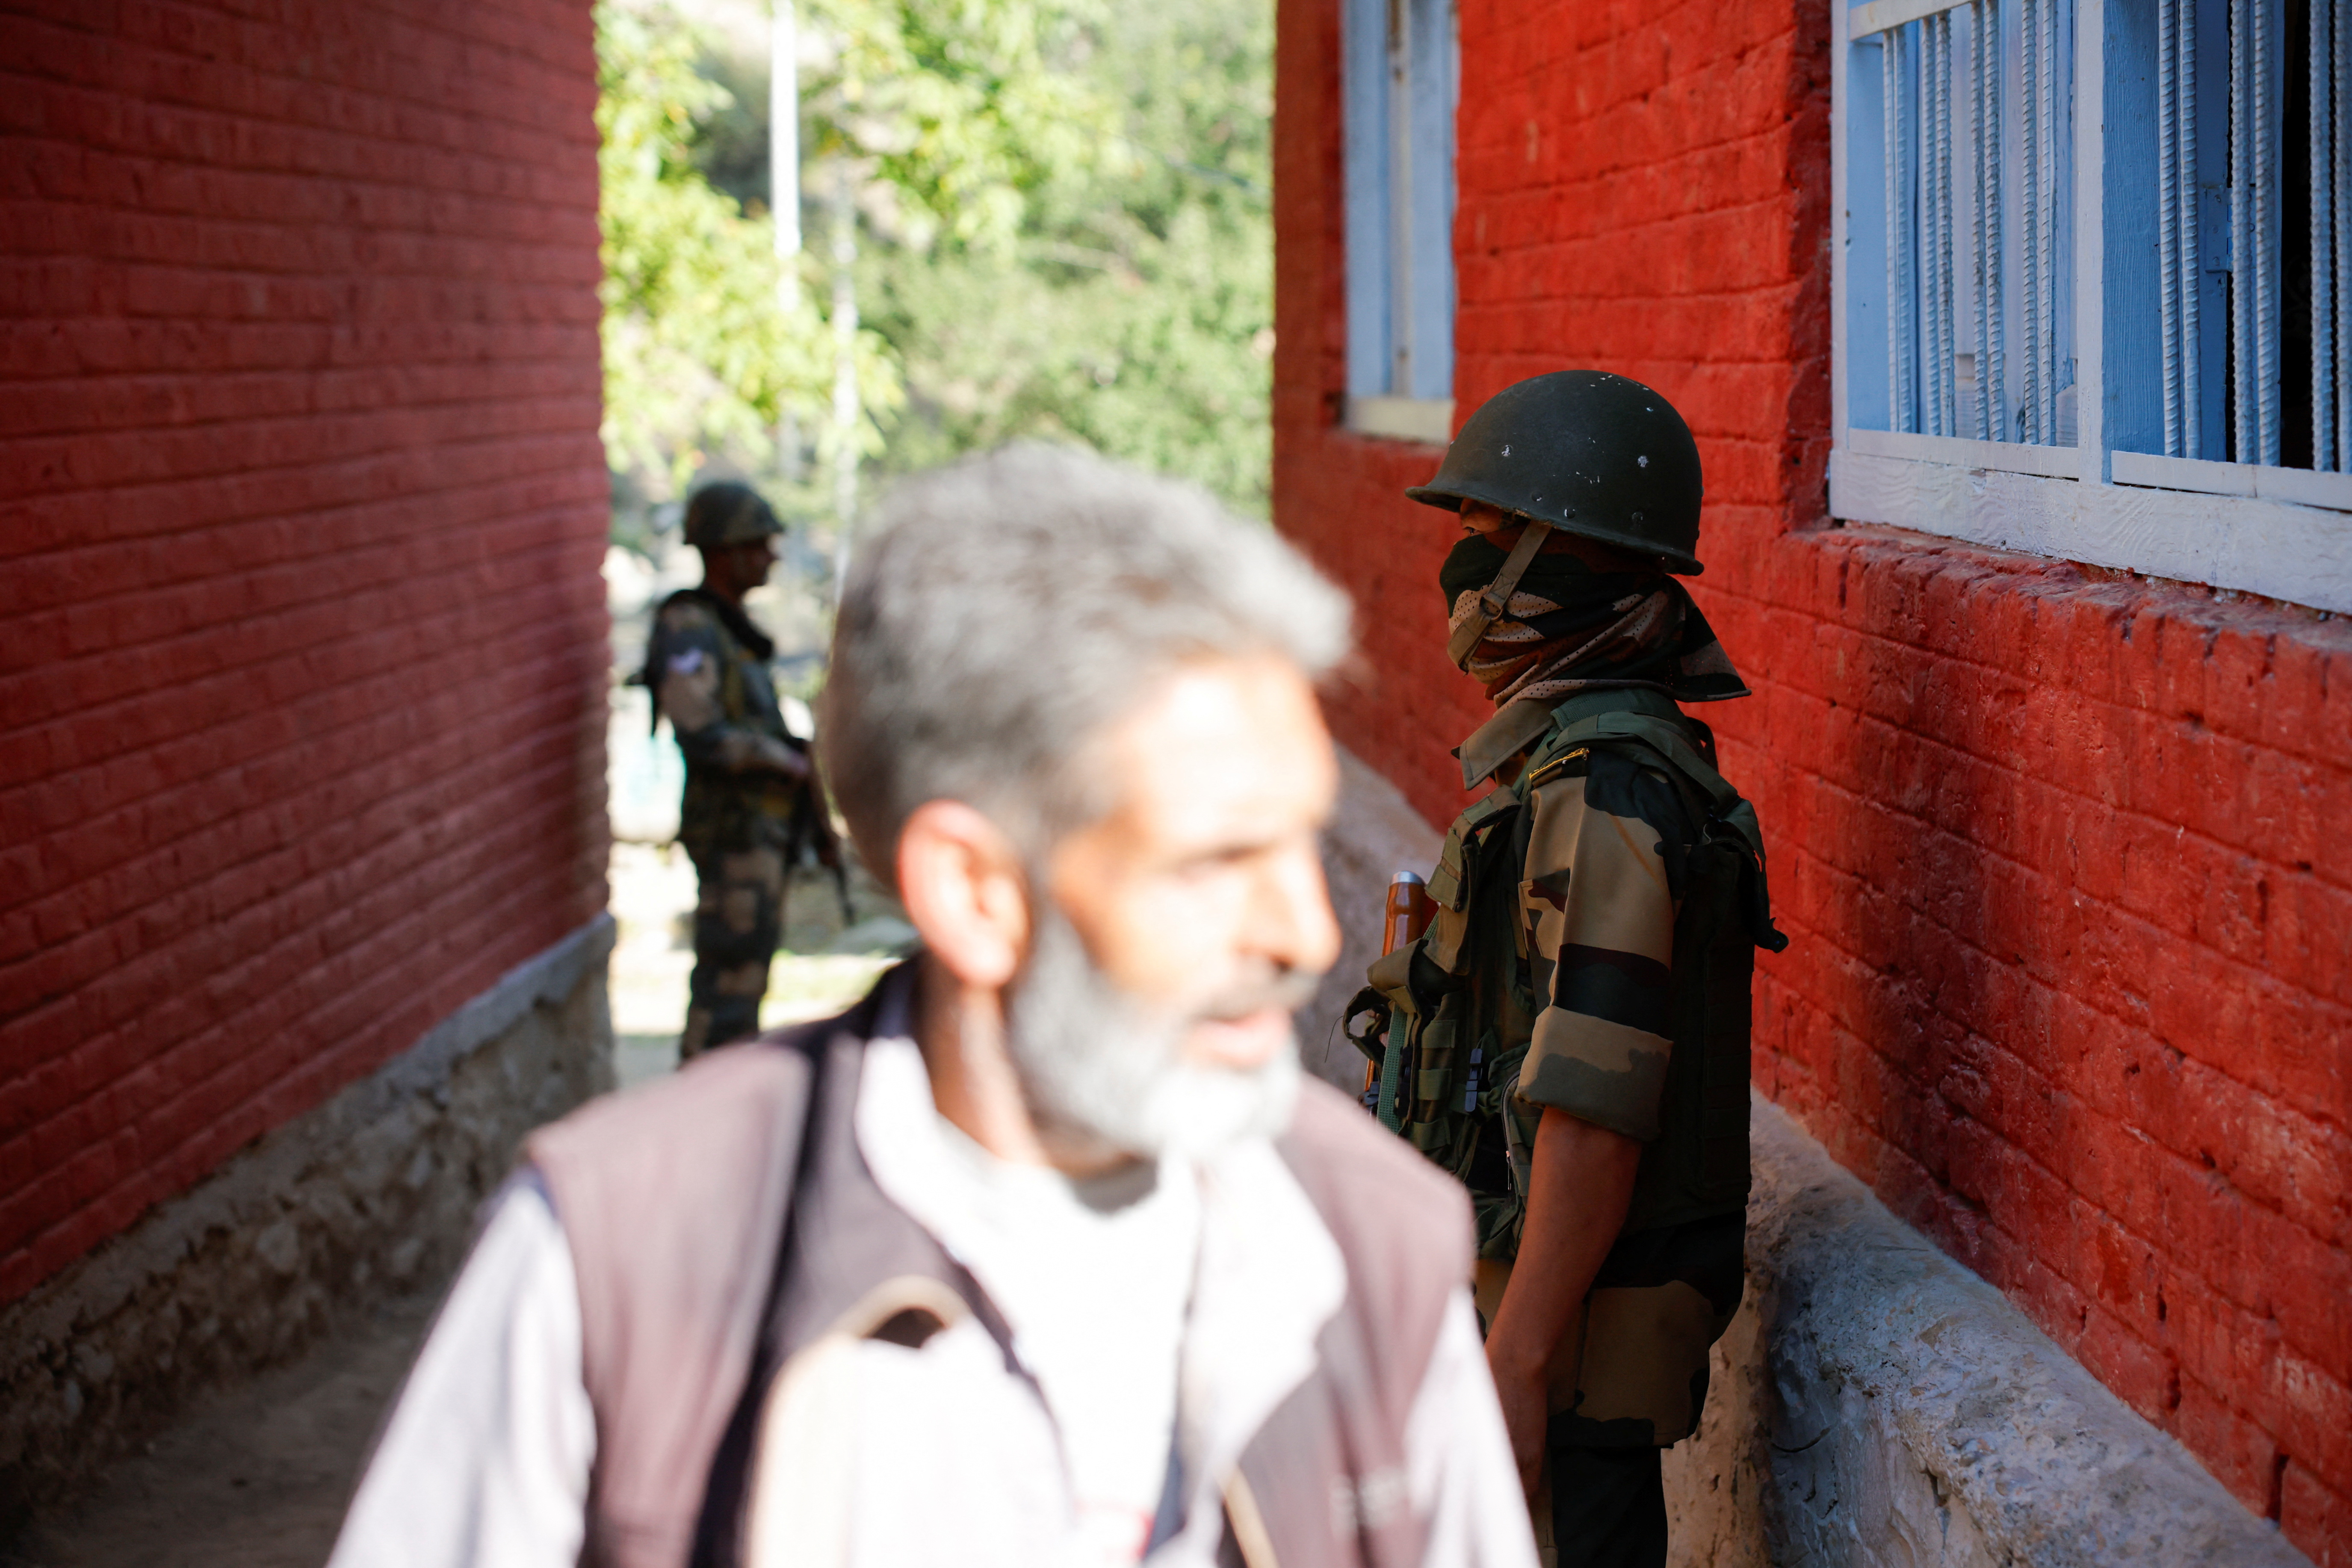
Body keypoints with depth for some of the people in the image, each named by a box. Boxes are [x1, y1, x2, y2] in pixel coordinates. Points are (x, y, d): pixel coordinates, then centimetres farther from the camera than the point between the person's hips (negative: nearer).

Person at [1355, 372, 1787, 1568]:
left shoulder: (1604, 793, -21)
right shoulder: (1581, 755, 12)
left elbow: (1596, 1108, -26)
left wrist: (1516, 1363, -25)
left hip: (1581, 1316, -10)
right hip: (1536, 1279, 10)